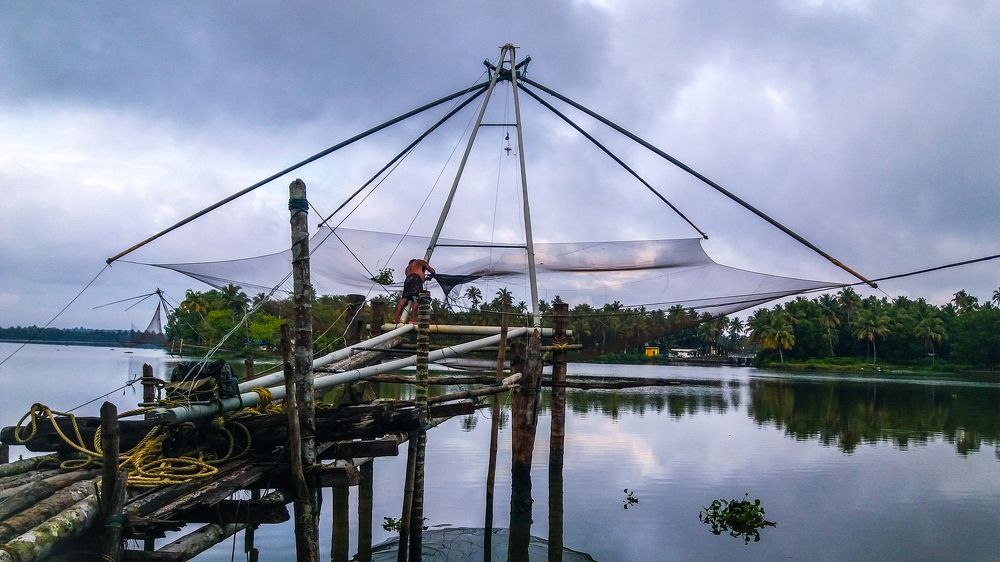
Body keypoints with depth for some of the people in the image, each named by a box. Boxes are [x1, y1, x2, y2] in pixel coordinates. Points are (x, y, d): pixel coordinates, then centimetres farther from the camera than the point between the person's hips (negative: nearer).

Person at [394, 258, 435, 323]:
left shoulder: (407, 267, 41)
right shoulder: (421, 262, 25)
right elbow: (432, 271, 17)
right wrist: (432, 274, 38)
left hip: (407, 280, 6)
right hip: (416, 279, -6)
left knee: (404, 299, -6)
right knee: (416, 299, -18)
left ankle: (397, 318, -21)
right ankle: (413, 319, -33)